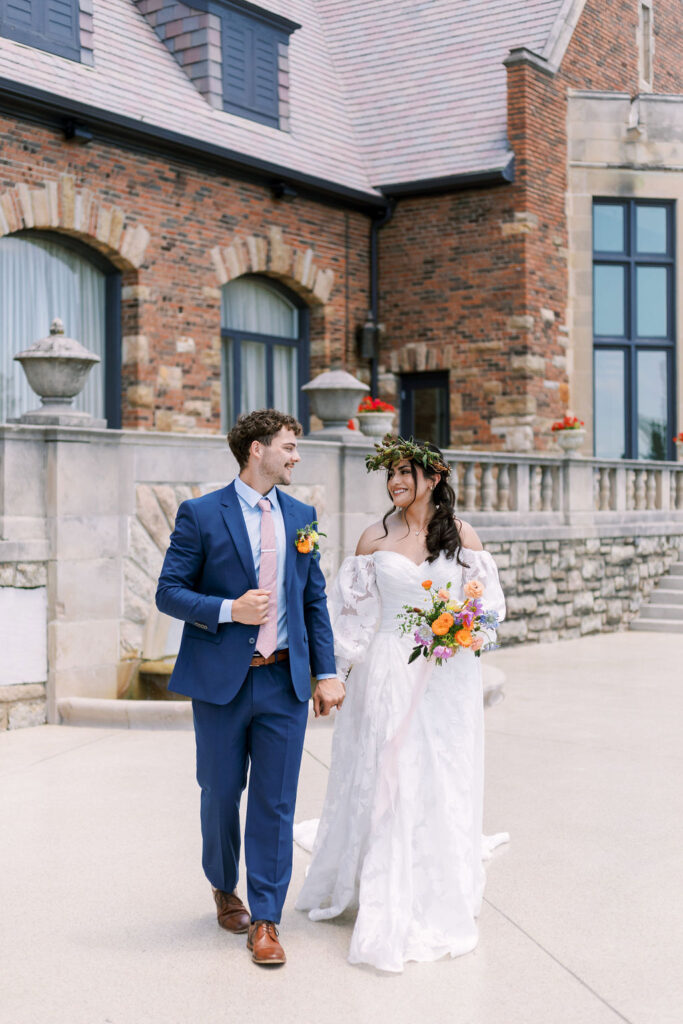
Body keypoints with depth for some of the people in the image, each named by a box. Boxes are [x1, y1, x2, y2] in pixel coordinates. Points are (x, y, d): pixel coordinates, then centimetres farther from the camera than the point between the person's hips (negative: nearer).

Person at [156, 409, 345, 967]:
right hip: (221, 680, -2)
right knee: (221, 795, 12)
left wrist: (327, 672, 5)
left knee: (276, 802, 2)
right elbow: (169, 591, -4)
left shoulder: (302, 516, 9)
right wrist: (229, 610, -19)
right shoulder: (201, 514, -4)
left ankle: (265, 921, 12)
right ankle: (225, 889, 37)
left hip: (285, 680, 3)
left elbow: (315, 600, 11)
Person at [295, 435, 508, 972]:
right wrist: (344, 673, 0)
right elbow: (352, 613, 6)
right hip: (390, 674, 0)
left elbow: (488, 600, 6)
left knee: (445, 782, 5)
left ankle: (442, 901, 23)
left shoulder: (463, 535, 3)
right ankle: (389, 905, 13)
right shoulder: (375, 538, 3)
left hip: (450, 675, 1)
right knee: (386, 780, -1)